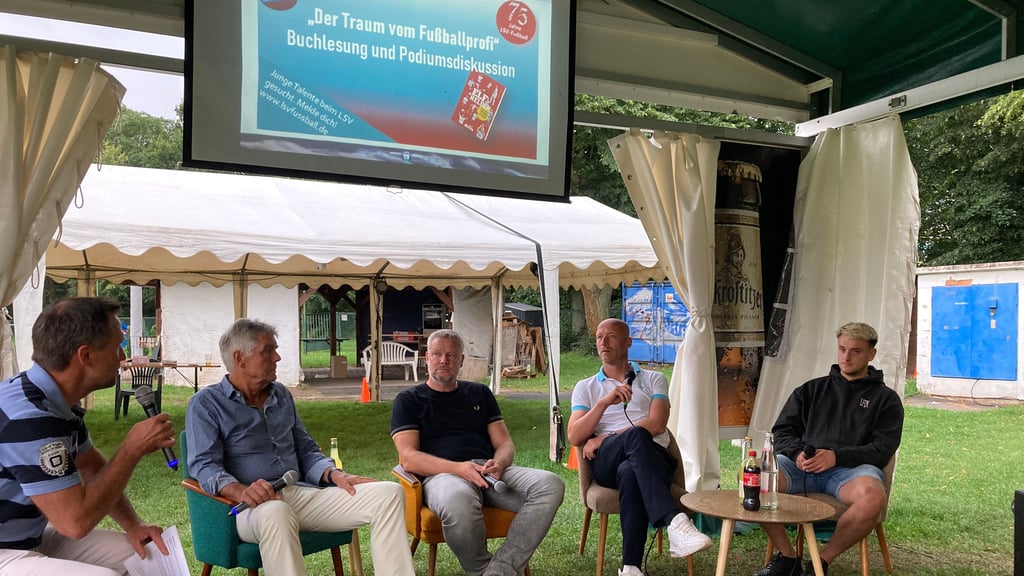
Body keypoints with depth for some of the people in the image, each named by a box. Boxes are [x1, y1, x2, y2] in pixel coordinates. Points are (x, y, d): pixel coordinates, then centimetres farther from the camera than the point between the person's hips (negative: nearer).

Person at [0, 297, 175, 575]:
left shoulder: (58, 400, 3)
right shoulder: (29, 417, -29)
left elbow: (93, 469, 13)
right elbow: (76, 521, -29)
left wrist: (133, 525, 0)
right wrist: (134, 448, -21)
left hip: (31, 537, 10)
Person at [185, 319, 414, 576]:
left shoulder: (281, 394, 20)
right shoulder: (206, 404, 3)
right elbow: (204, 465, -10)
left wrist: (335, 474, 1)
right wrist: (242, 491, -31)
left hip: (299, 493, 6)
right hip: (252, 506, -5)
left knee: (388, 493, -13)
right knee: (276, 513, -44)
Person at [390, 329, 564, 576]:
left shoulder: (480, 393, 25)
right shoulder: (409, 400, 14)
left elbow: (505, 444, 19)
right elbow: (408, 458, 0)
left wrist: (498, 464, -7)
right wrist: (458, 468, -17)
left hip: (489, 471, 4)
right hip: (441, 473, -4)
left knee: (550, 484, -24)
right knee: (458, 501, -41)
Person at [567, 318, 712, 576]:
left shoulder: (653, 379, 19)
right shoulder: (585, 387, 21)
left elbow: (657, 424, 0)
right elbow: (575, 437, 5)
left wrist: (604, 438, -6)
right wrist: (604, 402, -10)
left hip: (653, 456, 0)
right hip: (607, 462, 0)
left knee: (630, 472, -40)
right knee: (636, 436, -38)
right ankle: (675, 523, -51)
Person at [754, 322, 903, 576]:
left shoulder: (885, 398, 17)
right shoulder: (811, 389, 23)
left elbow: (883, 448, 2)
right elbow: (782, 431, 17)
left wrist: (836, 456, -15)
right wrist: (798, 453, -7)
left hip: (851, 468, -2)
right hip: (802, 465, 2)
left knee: (872, 497, -38)